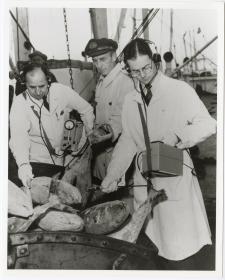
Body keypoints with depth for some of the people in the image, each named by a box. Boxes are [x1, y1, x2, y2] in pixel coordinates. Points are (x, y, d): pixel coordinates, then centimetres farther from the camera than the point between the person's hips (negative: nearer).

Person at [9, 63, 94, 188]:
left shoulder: (61, 91, -9)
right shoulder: (19, 104, -15)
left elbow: (86, 110, 4)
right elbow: (18, 137, -27)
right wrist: (23, 164, -42)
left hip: (61, 159, 2)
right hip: (35, 162, -2)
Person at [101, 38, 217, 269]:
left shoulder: (179, 90, -5)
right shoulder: (130, 100, 9)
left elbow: (208, 125, -3)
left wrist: (178, 134, -20)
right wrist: (112, 176, 9)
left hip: (175, 178, -4)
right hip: (143, 179, 4)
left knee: (181, 250, -2)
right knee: (152, 245, 12)